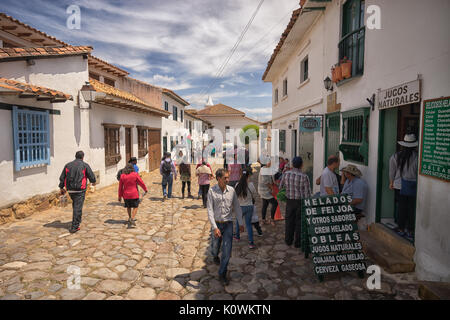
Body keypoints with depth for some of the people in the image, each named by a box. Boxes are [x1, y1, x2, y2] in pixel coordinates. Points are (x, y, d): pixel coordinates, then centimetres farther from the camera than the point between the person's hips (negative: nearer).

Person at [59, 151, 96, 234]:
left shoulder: (68, 165, 9)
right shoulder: (84, 165, -5)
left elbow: (62, 177, 12)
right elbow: (91, 176, -1)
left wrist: (61, 188, 20)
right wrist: (93, 181, 20)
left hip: (70, 190, 5)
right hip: (80, 190, -5)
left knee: (75, 206, 23)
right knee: (78, 207, -4)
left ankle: (77, 221, 32)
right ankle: (74, 227, -4)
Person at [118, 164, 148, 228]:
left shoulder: (122, 176, 0)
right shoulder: (135, 174, -8)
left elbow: (120, 187, 4)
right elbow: (141, 183, -3)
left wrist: (120, 196, 12)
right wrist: (145, 189, 12)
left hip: (126, 195, 3)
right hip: (134, 194, -3)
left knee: (128, 207, 23)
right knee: (135, 207, 6)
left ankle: (130, 217, 31)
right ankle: (132, 218, -10)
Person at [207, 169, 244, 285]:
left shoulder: (231, 190, -2)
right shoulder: (212, 191, -10)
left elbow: (237, 207, 7)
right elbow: (210, 210, -12)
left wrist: (241, 223, 9)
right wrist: (214, 227, -20)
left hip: (228, 224, 1)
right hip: (216, 224, -1)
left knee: (227, 250, -2)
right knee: (215, 247, 17)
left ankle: (222, 274, 15)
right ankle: (215, 256, 54)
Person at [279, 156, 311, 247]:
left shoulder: (286, 174, -7)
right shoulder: (304, 177, -15)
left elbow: (281, 186, 4)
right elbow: (307, 192, -12)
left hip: (289, 201, 3)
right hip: (301, 202, -2)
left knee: (289, 220, 15)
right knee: (299, 222, 10)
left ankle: (288, 240, 27)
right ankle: (298, 242, 19)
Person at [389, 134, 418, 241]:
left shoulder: (396, 156, -4)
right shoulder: (417, 157, -13)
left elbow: (392, 171, 5)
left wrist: (391, 182, 18)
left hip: (401, 185, 3)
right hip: (413, 186, -3)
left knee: (402, 207, 11)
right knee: (412, 208, 6)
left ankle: (401, 229, 19)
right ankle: (410, 232, 14)